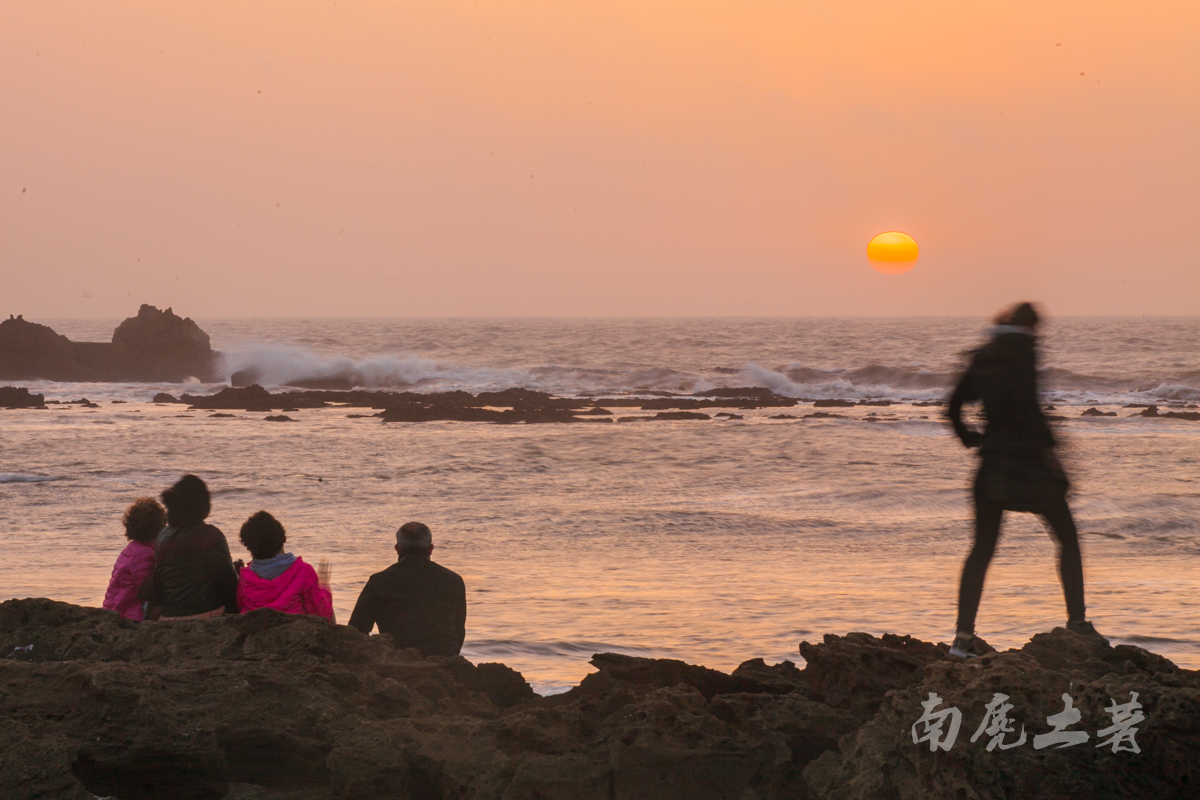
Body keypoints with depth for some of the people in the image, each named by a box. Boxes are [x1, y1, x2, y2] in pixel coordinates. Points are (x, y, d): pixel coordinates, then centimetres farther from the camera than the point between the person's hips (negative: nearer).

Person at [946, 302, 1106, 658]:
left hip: (993, 462, 6)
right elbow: (1027, 404, -22)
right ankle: (1077, 621, 9)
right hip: (1028, 458, -6)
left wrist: (970, 439, 26)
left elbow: (954, 406, 13)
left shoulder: (983, 357, 10)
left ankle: (963, 635, -1)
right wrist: (1047, 447, -15)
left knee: (982, 548, 8)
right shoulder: (1022, 352, -10)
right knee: (1067, 538, 10)